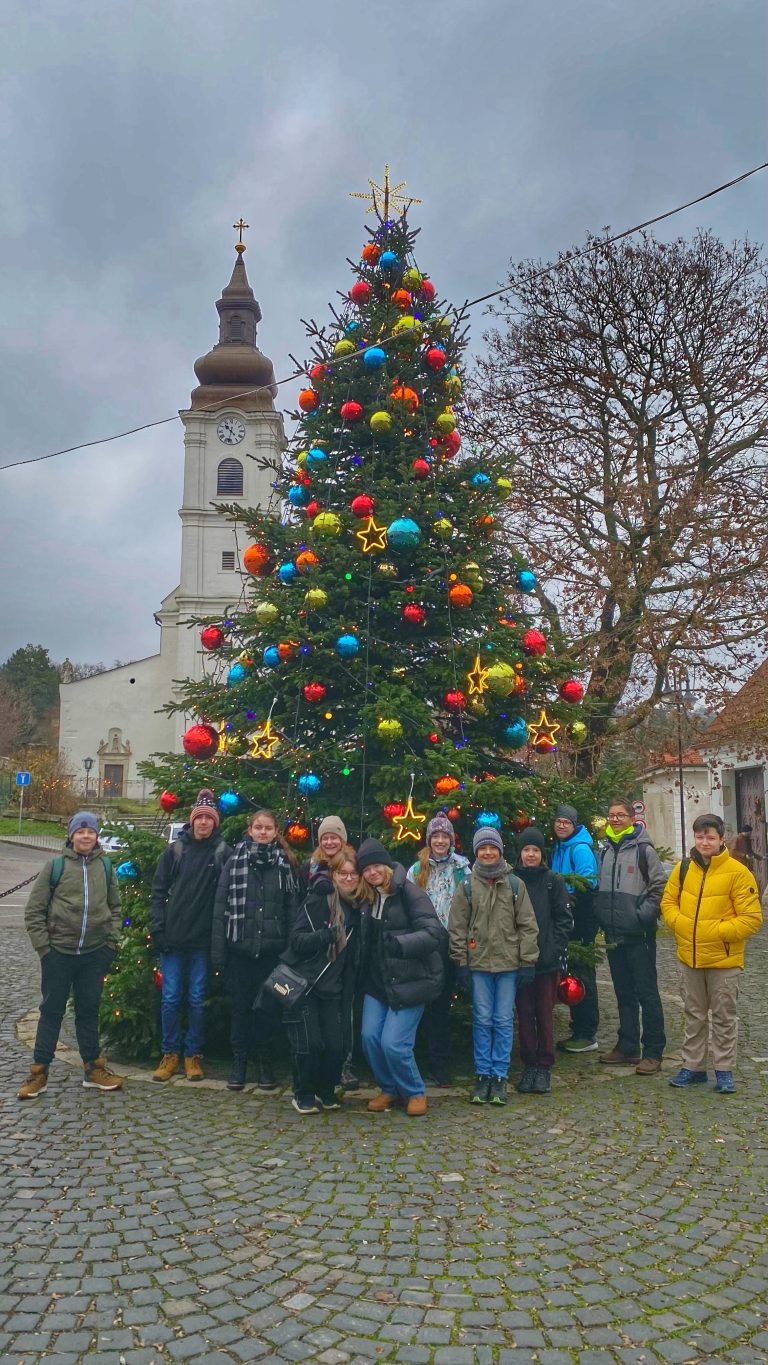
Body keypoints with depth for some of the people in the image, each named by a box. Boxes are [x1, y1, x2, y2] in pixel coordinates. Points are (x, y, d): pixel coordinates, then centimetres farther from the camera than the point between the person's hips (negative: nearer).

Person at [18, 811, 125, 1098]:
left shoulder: (106, 866, 5)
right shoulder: (56, 865, -5)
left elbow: (115, 908, 13)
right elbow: (34, 910, -3)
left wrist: (111, 942, 5)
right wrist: (43, 946, -7)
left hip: (95, 953, 2)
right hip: (58, 952, -2)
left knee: (89, 1011, 12)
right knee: (51, 1011, 7)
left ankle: (93, 1069, 23)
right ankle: (39, 1072, 18)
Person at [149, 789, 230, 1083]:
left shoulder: (222, 852, -1)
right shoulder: (175, 850, 3)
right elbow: (158, 890, 5)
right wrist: (157, 927, -2)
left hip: (203, 939, -1)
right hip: (173, 937, 1)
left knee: (197, 999, 7)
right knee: (170, 998, 6)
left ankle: (193, 1054, 20)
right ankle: (170, 1053, 20)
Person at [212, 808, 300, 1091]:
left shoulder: (285, 864, 3)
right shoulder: (235, 861, 1)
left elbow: (293, 908, 3)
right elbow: (220, 906, -1)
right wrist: (218, 950, -6)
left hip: (271, 948, 0)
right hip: (239, 948, 0)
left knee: (267, 1007, 8)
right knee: (240, 1006, 8)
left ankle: (265, 1064, 23)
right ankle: (239, 1062, 23)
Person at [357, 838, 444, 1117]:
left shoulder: (408, 893, -13)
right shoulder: (367, 898, 8)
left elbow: (434, 932, -22)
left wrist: (401, 944, -34)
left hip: (409, 980, -6)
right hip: (377, 981, 6)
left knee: (393, 1044, -9)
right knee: (370, 1037, 0)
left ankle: (415, 1093, 17)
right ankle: (390, 1089, 25)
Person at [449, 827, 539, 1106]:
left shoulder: (515, 884, 2)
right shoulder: (467, 886, 2)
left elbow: (527, 925, 3)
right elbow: (457, 928, 3)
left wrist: (527, 961, -1)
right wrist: (461, 962, -1)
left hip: (508, 962, 0)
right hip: (478, 963, 0)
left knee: (504, 1020, 5)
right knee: (482, 1020, 5)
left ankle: (500, 1076, 15)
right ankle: (483, 1074, 16)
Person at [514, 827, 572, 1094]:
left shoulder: (553, 881, 3)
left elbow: (565, 919, 2)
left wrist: (556, 948, -8)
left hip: (547, 961, -1)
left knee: (545, 1014, 4)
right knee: (525, 1015, 6)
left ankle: (544, 1067, 15)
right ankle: (529, 1065, 16)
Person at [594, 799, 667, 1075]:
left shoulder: (644, 850, -7)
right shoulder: (604, 852, 11)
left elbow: (659, 887, -9)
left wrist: (643, 916, -15)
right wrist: (601, 916, 8)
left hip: (638, 935, -6)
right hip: (614, 935, 6)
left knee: (647, 993, 0)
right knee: (624, 994, 14)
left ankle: (653, 1051, 8)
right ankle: (627, 1047, 24)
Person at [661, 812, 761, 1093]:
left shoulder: (737, 872, -14)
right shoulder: (683, 868, 0)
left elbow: (752, 918, -13)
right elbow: (668, 901, 10)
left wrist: (719, 932, -19)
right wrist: (679, 924, -7)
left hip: (723, 960, -4)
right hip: (689, 957, 4)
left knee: (724, 1017, 10)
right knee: (693, 1015, 16)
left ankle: (724, 1070, 23)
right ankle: (693, 1067, 28)